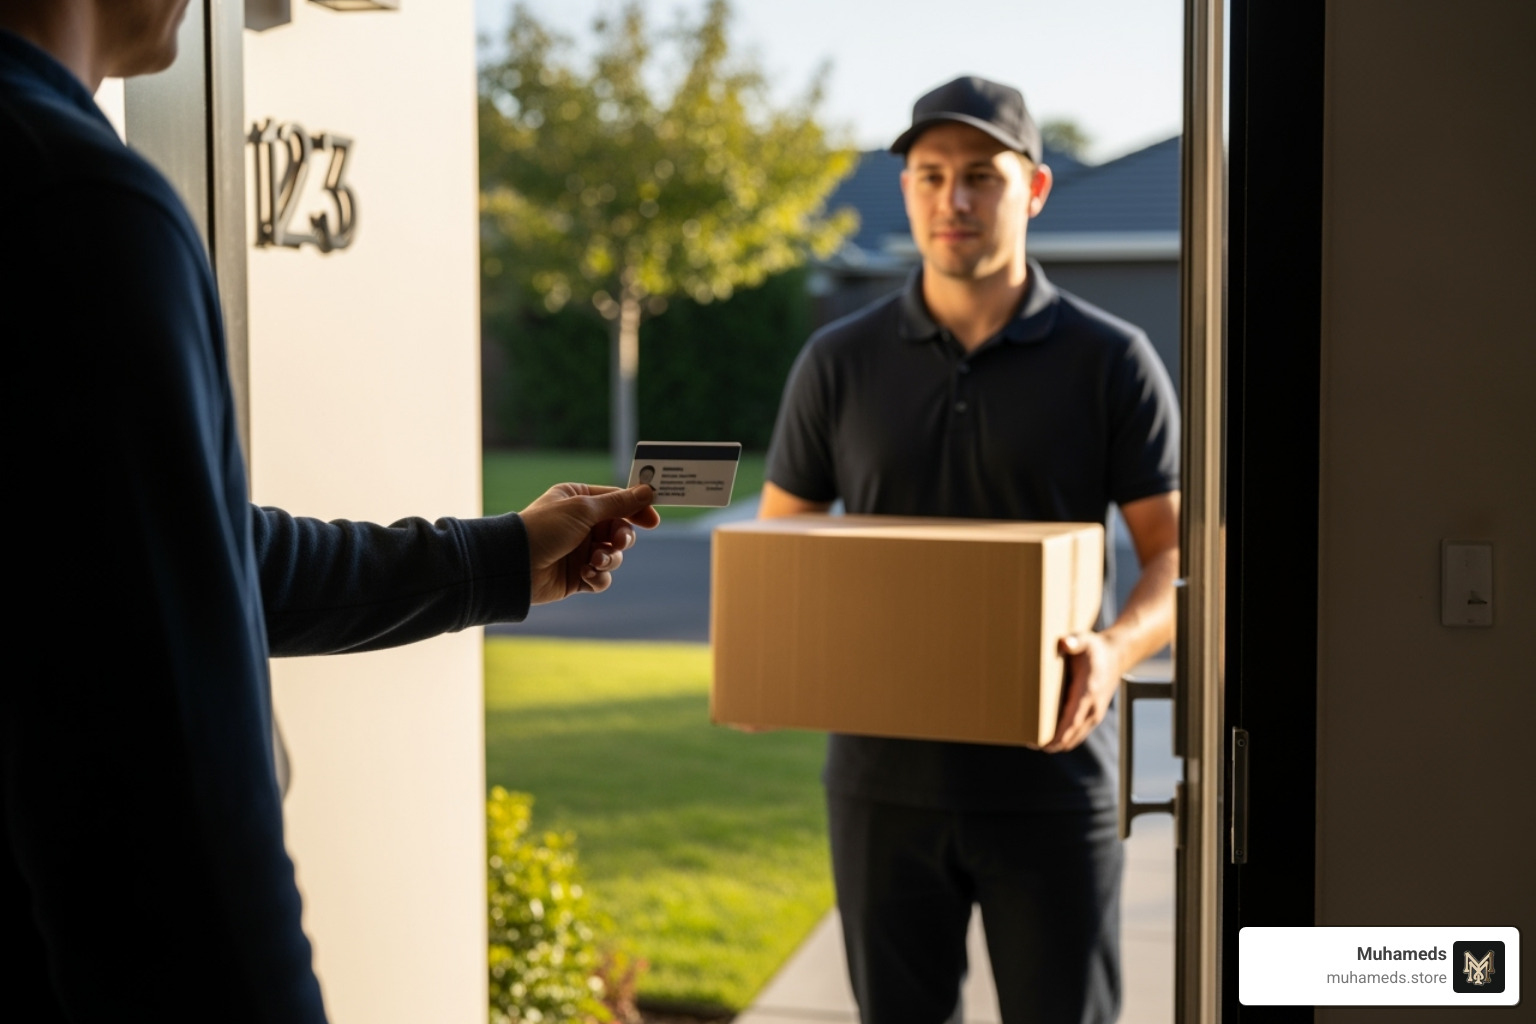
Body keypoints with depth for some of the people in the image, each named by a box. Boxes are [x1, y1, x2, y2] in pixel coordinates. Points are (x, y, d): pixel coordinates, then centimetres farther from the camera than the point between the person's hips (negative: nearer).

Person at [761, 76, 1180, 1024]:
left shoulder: (1111, 360, -3)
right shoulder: (840, 362, 3)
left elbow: (1180, 556, -3)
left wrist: (1116, 650, -23)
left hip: (1052, 778, -2)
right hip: (887, 776, 2)